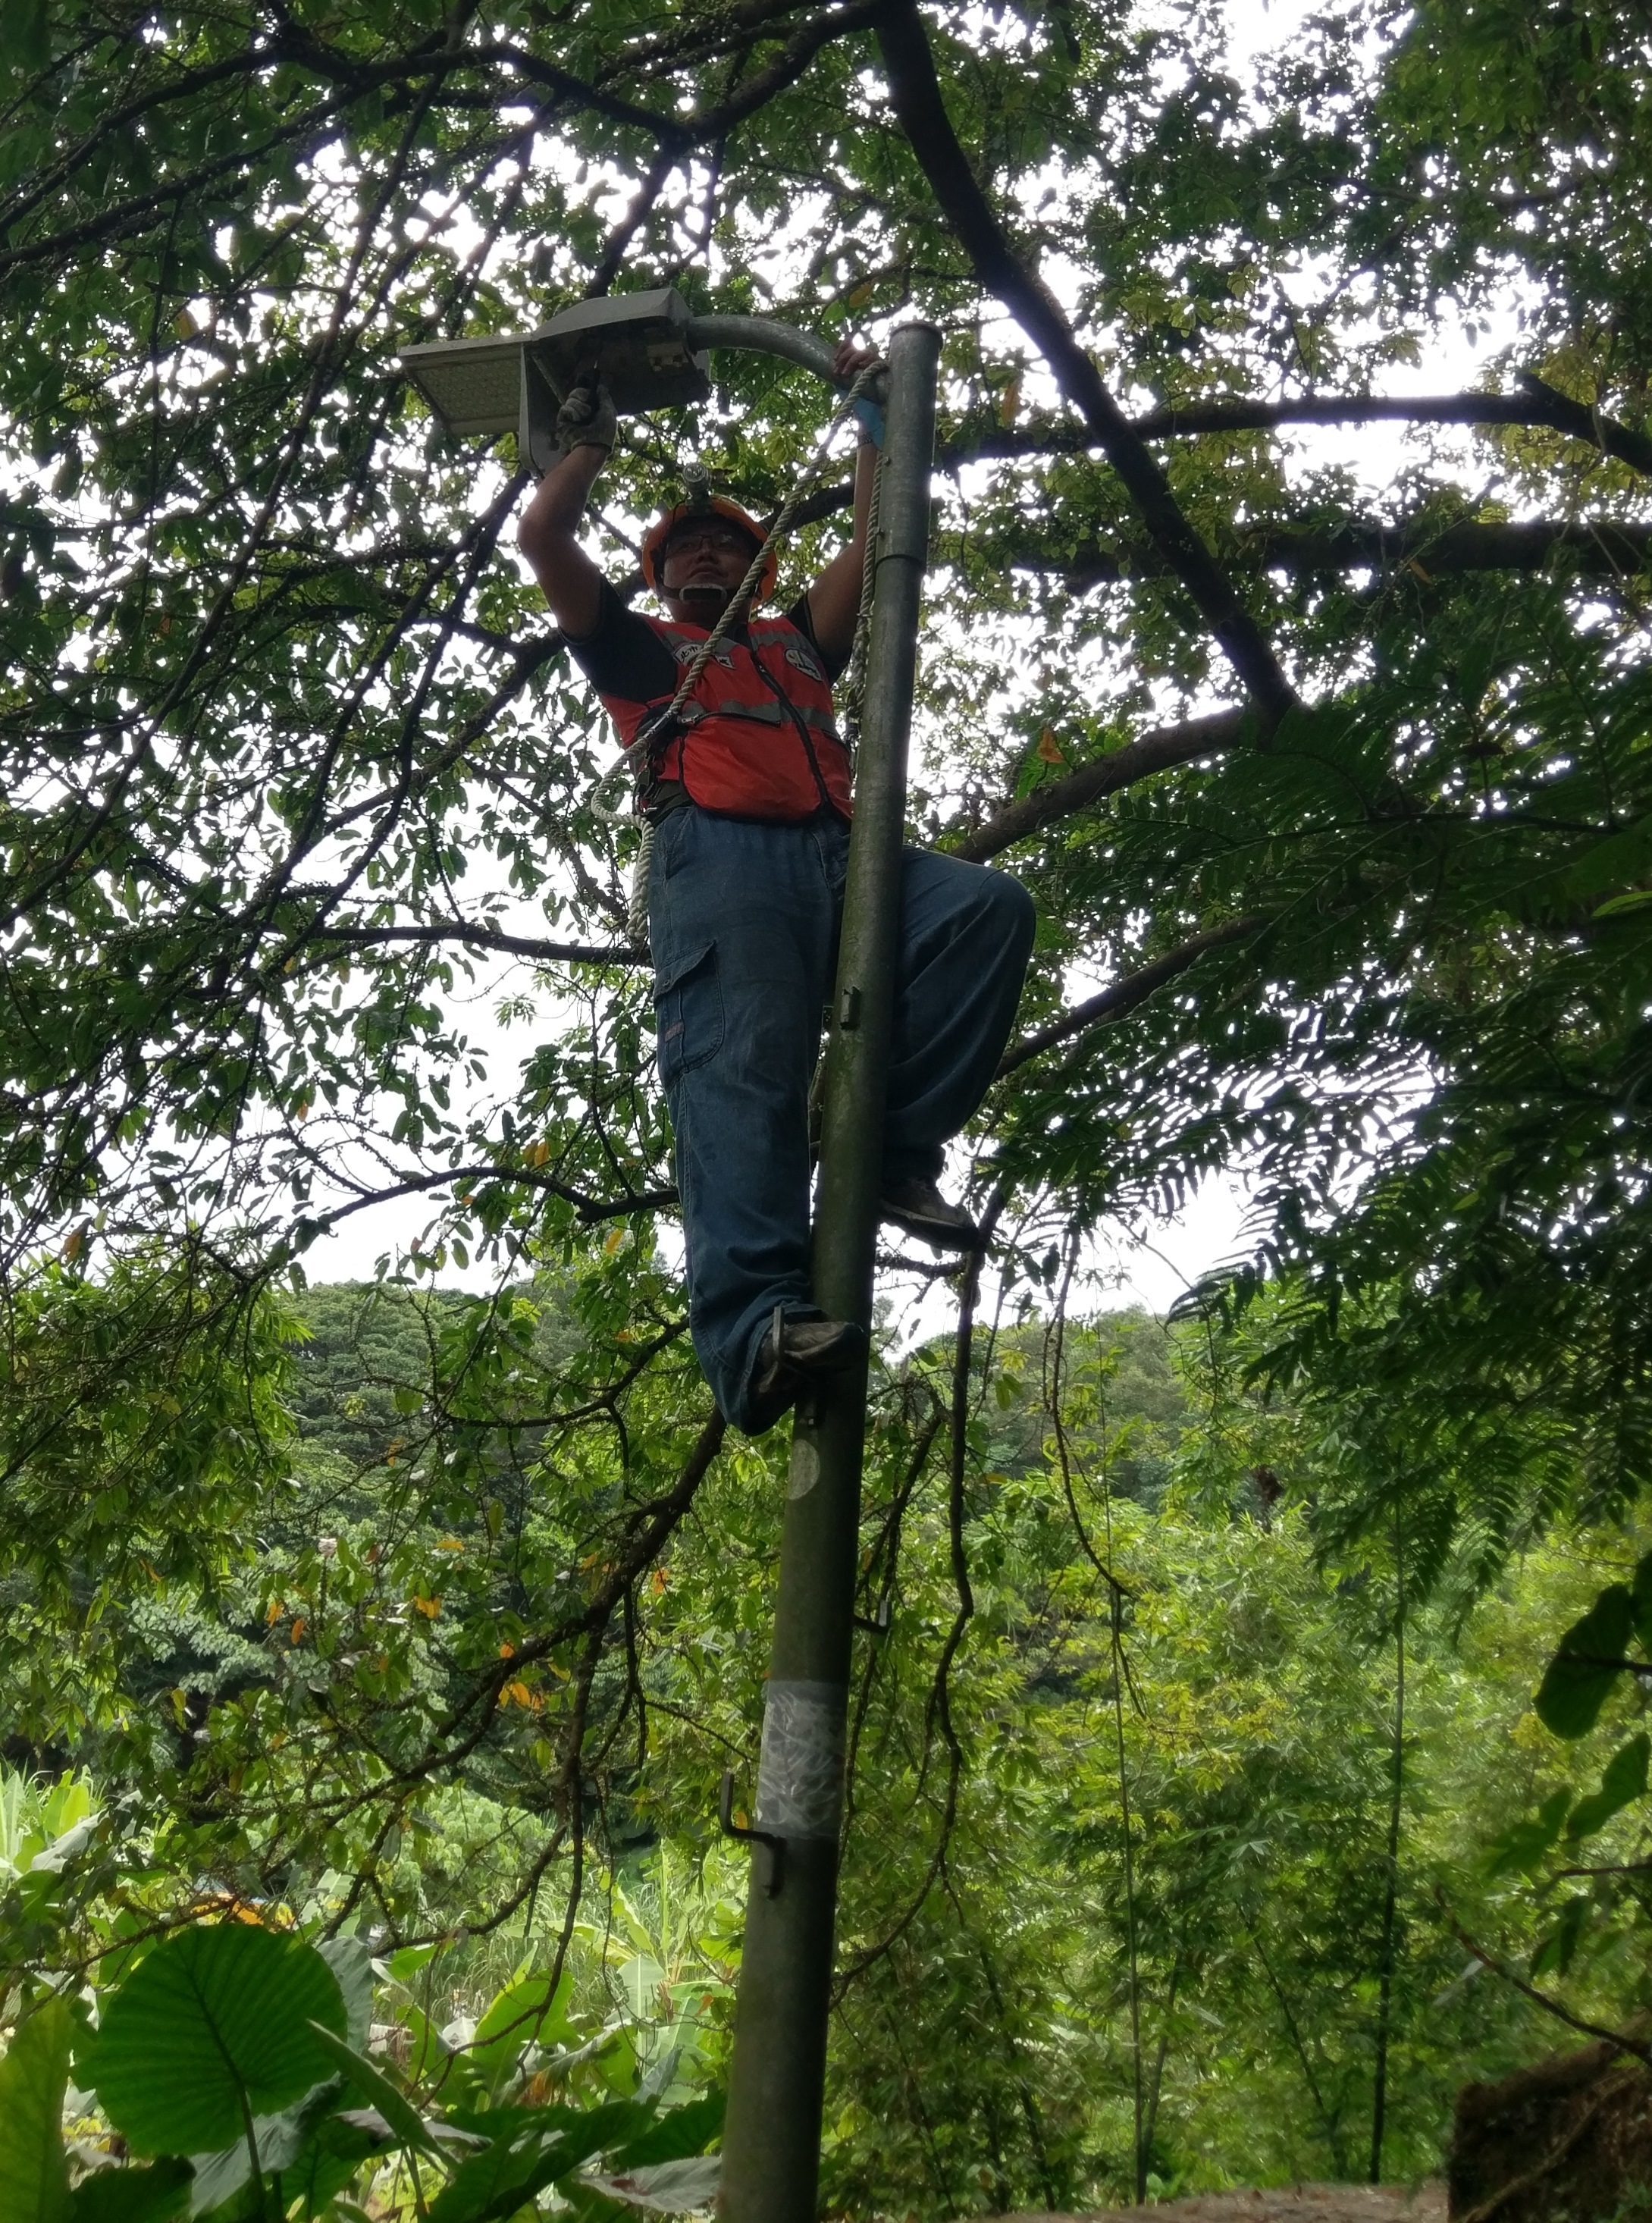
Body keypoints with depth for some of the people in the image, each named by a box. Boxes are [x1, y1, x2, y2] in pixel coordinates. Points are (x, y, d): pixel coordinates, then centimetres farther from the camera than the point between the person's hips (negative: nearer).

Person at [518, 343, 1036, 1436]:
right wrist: (593, 439, 40)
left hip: (840, 853, 5)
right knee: (742, 1071, -27)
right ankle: (756, 1330, -46)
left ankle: (891, 1150, -24)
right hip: (720, 854, -4)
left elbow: (877, 540, 42)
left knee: (993, 905, -23)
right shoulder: (640, 647, 32)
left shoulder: (797, 640, 42)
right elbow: (543, 538, 25)